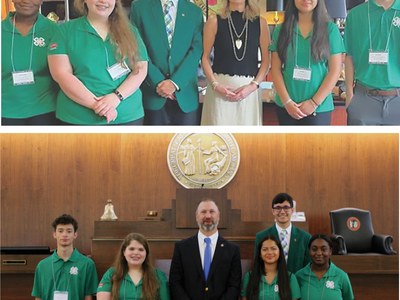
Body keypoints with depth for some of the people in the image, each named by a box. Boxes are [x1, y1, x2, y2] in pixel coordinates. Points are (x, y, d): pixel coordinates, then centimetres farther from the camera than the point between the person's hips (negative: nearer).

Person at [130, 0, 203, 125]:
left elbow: (196, 49, 0)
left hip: (185, 94, 1)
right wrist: (157, 81, -10)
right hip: (153, 93, -1)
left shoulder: (195, 11, 10)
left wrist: (175, 82, -12)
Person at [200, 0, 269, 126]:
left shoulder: (260, 23, 7)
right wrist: (215, 84, -10)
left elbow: (266, 60, 5)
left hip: (249, 89, 1)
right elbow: (205, 57, 3)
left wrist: (253, 85, -8)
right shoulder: (214, 21, 3)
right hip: (220, 88, -1)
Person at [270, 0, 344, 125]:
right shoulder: (281, 30, 6)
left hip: (319, 108, -2)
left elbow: (335, 70, -2)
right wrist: (287, 101, -9)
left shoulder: (330, 29, 1)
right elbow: (276, 69, 3)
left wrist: (314, 102, -9)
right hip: (285, 106, 2)